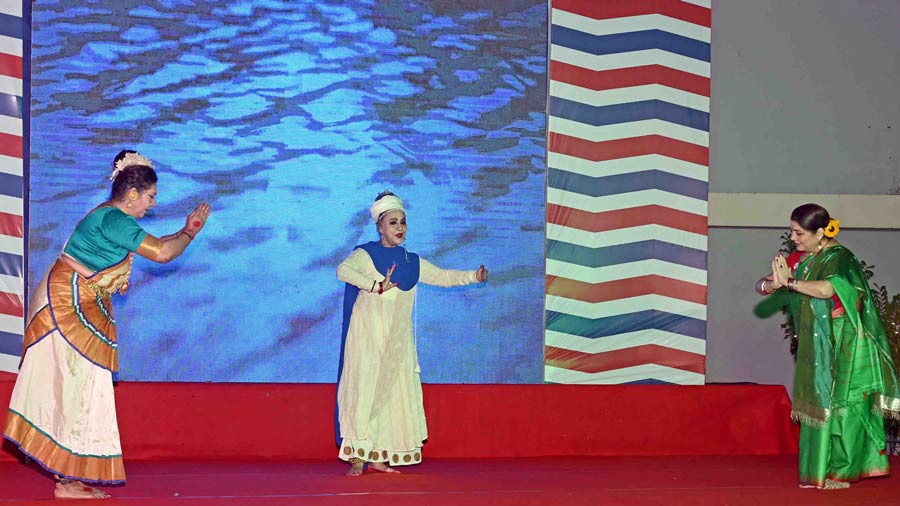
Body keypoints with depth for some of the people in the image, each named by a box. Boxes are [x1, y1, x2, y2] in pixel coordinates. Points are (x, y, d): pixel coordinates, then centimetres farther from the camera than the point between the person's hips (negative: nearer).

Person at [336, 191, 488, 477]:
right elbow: (343, 270, -21)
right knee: (365, 389, -10)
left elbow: (443, 277, 18)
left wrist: (474, 276, 3)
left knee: (393, 391, 3)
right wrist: (376, 286, -31)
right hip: (369, 335, -6)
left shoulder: (412, 262, 15)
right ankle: (357, 457, -9)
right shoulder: (366, 255, -3)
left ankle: (379, 456, 10)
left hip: (398, 339, 6)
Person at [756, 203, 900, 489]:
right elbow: (761, 286, 6)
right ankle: (820, 471, 10)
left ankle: (840, 473, 4)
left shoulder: (839, 257, -14)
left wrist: (789, 282, -23)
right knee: (816, 404, 6)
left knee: (839, 404, -3)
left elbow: (826, 288, -34)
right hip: (814, 345, 7)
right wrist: (771, 283, -18)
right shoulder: (800, 259, 7)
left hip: (841, 345, -7)